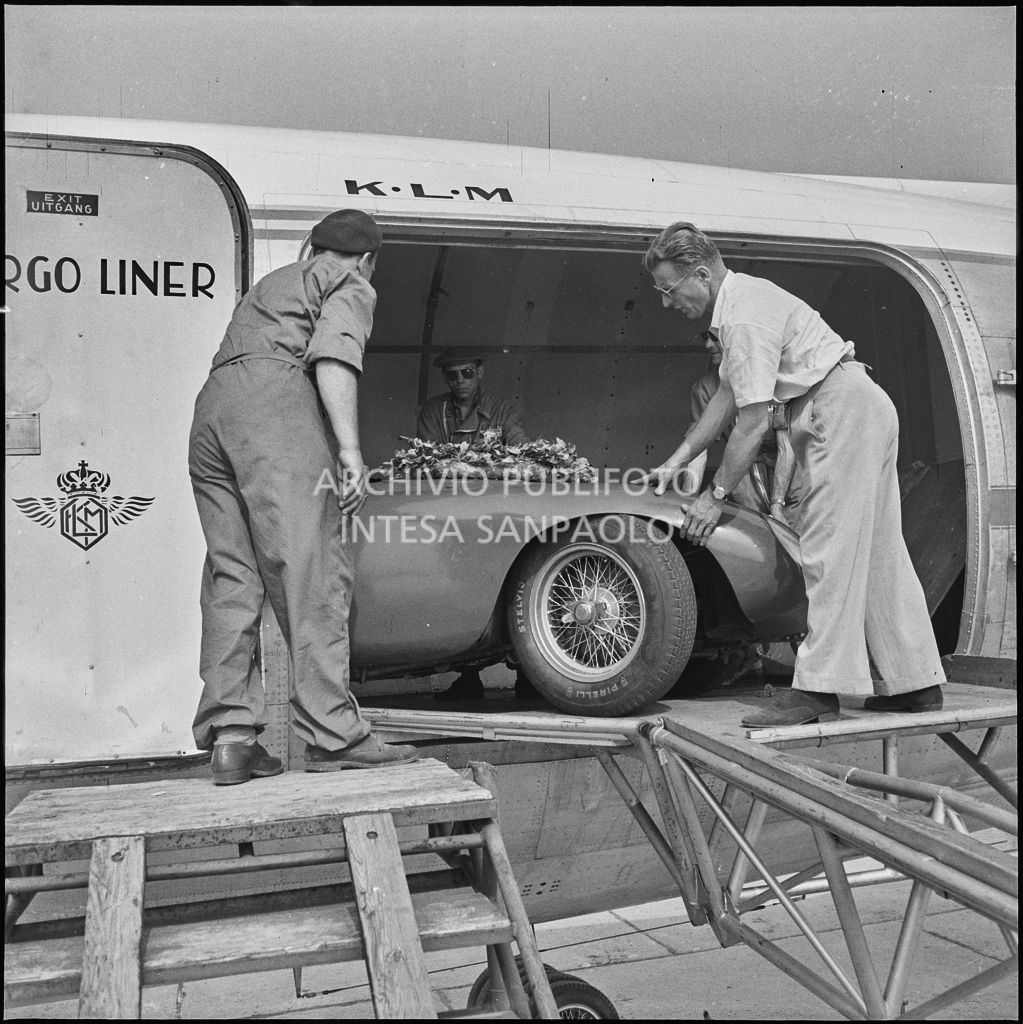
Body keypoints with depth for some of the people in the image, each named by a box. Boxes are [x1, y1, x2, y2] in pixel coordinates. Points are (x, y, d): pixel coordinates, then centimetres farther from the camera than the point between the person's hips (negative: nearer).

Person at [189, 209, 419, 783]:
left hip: (209, 411, 8)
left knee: (232, 576, 4)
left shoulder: (272, 283, 36)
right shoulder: (351, 286, 12)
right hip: (275, 403, -8)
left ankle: (230, 735, -1)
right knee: (313, 572, -11)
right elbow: (333, 354, -8)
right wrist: (350, 449, -18)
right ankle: (332, 736, -13)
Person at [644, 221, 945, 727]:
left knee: (830, 549, -10)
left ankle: (818, 689, -8)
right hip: (865, 408, 10)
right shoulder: (741, 296, 14)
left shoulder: (744, 319, -19)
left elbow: (753, 422, -20)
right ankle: (917, 682, 18)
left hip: (843, 411, -10)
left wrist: (714, 496, -12)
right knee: (875, 550, 12)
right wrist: (675, 463, 16)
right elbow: (727, 396, 17)